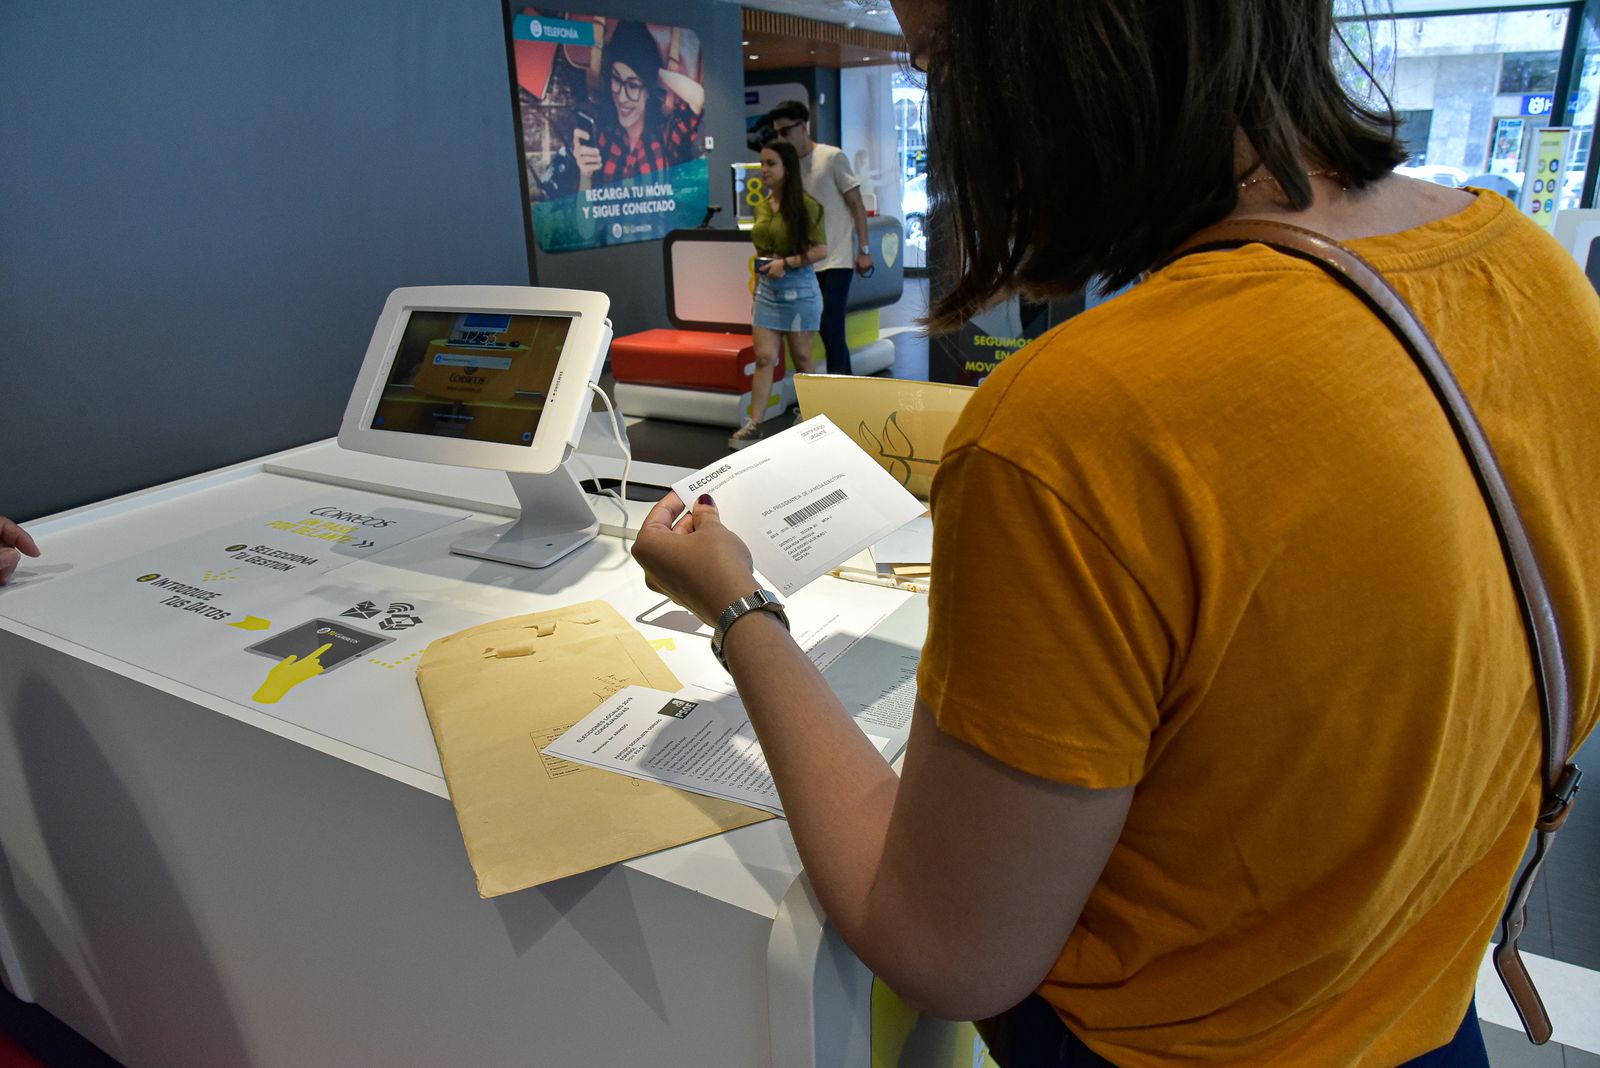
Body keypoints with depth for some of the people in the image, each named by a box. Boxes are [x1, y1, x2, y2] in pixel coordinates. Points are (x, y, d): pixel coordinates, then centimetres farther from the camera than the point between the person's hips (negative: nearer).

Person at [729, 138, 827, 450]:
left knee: (801, 357, 8)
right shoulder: (761, 206, 9)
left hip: (798, 288, -5)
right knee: (764, 358, 0)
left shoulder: (804, 205, -9)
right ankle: (754, 425, -2)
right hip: (766, 289, 5)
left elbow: (821, 250, -11)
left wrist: (786, 263, -20)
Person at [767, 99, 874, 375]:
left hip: (837, 258, -5)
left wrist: (864, 250, -10)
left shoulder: (831, 158, -5)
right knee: (831, 326, 9)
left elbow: (856, 204, -4)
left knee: (831, 324, -12)